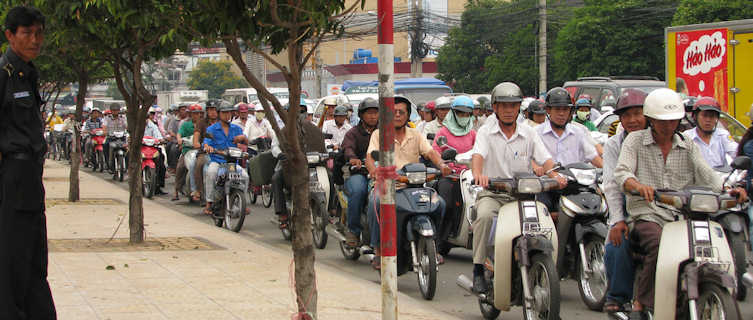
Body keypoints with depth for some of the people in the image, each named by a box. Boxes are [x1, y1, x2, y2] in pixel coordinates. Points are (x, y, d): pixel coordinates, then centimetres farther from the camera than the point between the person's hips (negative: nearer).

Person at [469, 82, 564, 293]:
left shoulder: (529, 134, 12)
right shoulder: (486, 132, 4)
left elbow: (545, 160, 1)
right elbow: (478, 155, -15)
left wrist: (555, 174, -23)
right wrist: (478, 173, -38)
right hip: (492, 194, -2)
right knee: (485, 216, -34)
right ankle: (478, 269, -26)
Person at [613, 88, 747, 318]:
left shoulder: (689, 147, 18)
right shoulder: (635, 140, 8)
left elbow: (707, 177, 6)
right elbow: (621, 172, -8)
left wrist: (728, 191, -15)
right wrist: (639, 186, -30)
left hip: (682, 218, 4)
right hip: (647, 216, -3)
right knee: (660, 245, -35)